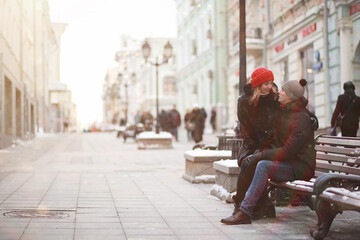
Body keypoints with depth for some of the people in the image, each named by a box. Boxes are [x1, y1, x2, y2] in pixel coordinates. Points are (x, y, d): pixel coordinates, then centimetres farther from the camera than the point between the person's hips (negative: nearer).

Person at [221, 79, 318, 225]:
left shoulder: (300, 119, -19)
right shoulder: (285, 111, 10)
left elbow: (288, 152, -24)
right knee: (254, 160, 1)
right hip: (290, 162, 10)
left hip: (301, 167, -10)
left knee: (263, 165, -28)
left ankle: (245, 212, -30)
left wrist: (259, 155, -22)